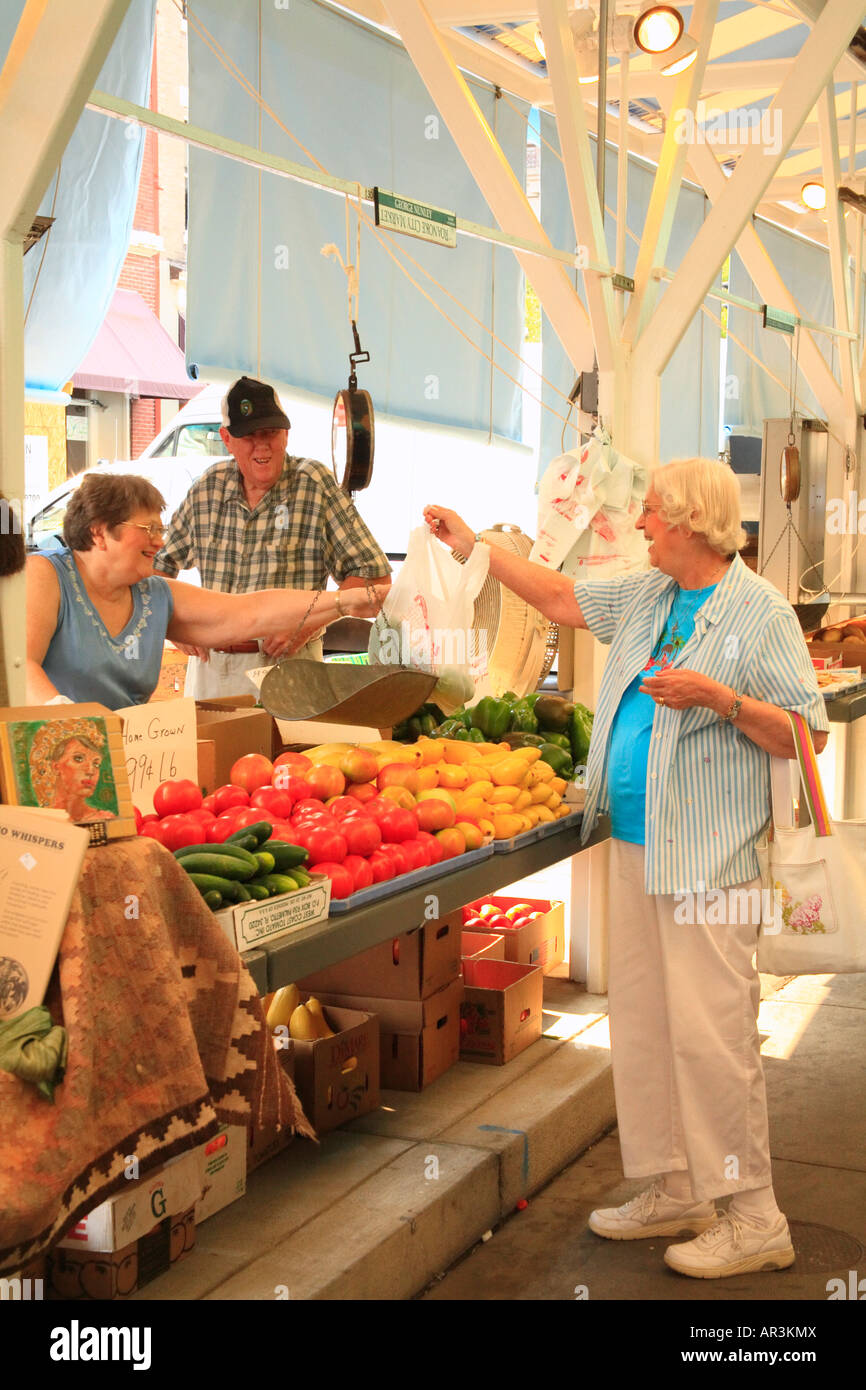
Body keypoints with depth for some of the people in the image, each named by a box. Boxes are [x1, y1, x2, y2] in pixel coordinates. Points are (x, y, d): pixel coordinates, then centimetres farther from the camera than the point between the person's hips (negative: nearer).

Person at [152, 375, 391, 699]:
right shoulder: (208, 487, 6)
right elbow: (156, 565, 18)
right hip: (209, 665, 3)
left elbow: (375, 577, -7)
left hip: (287, 664, -3)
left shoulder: (315, 483, -5)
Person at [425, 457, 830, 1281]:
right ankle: (674, 1191, 24)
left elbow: (809, 734, -11)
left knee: (709, 1032, -8)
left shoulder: (760, 612, -8)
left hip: (708, 859, -8)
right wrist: (475, 549, 26)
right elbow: (561, 599, 26)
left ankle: (754, 1220, 3)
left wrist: (719, 697, -22)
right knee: (641, 1025, 12)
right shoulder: (645, 596, 14)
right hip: (633, 846, 8)